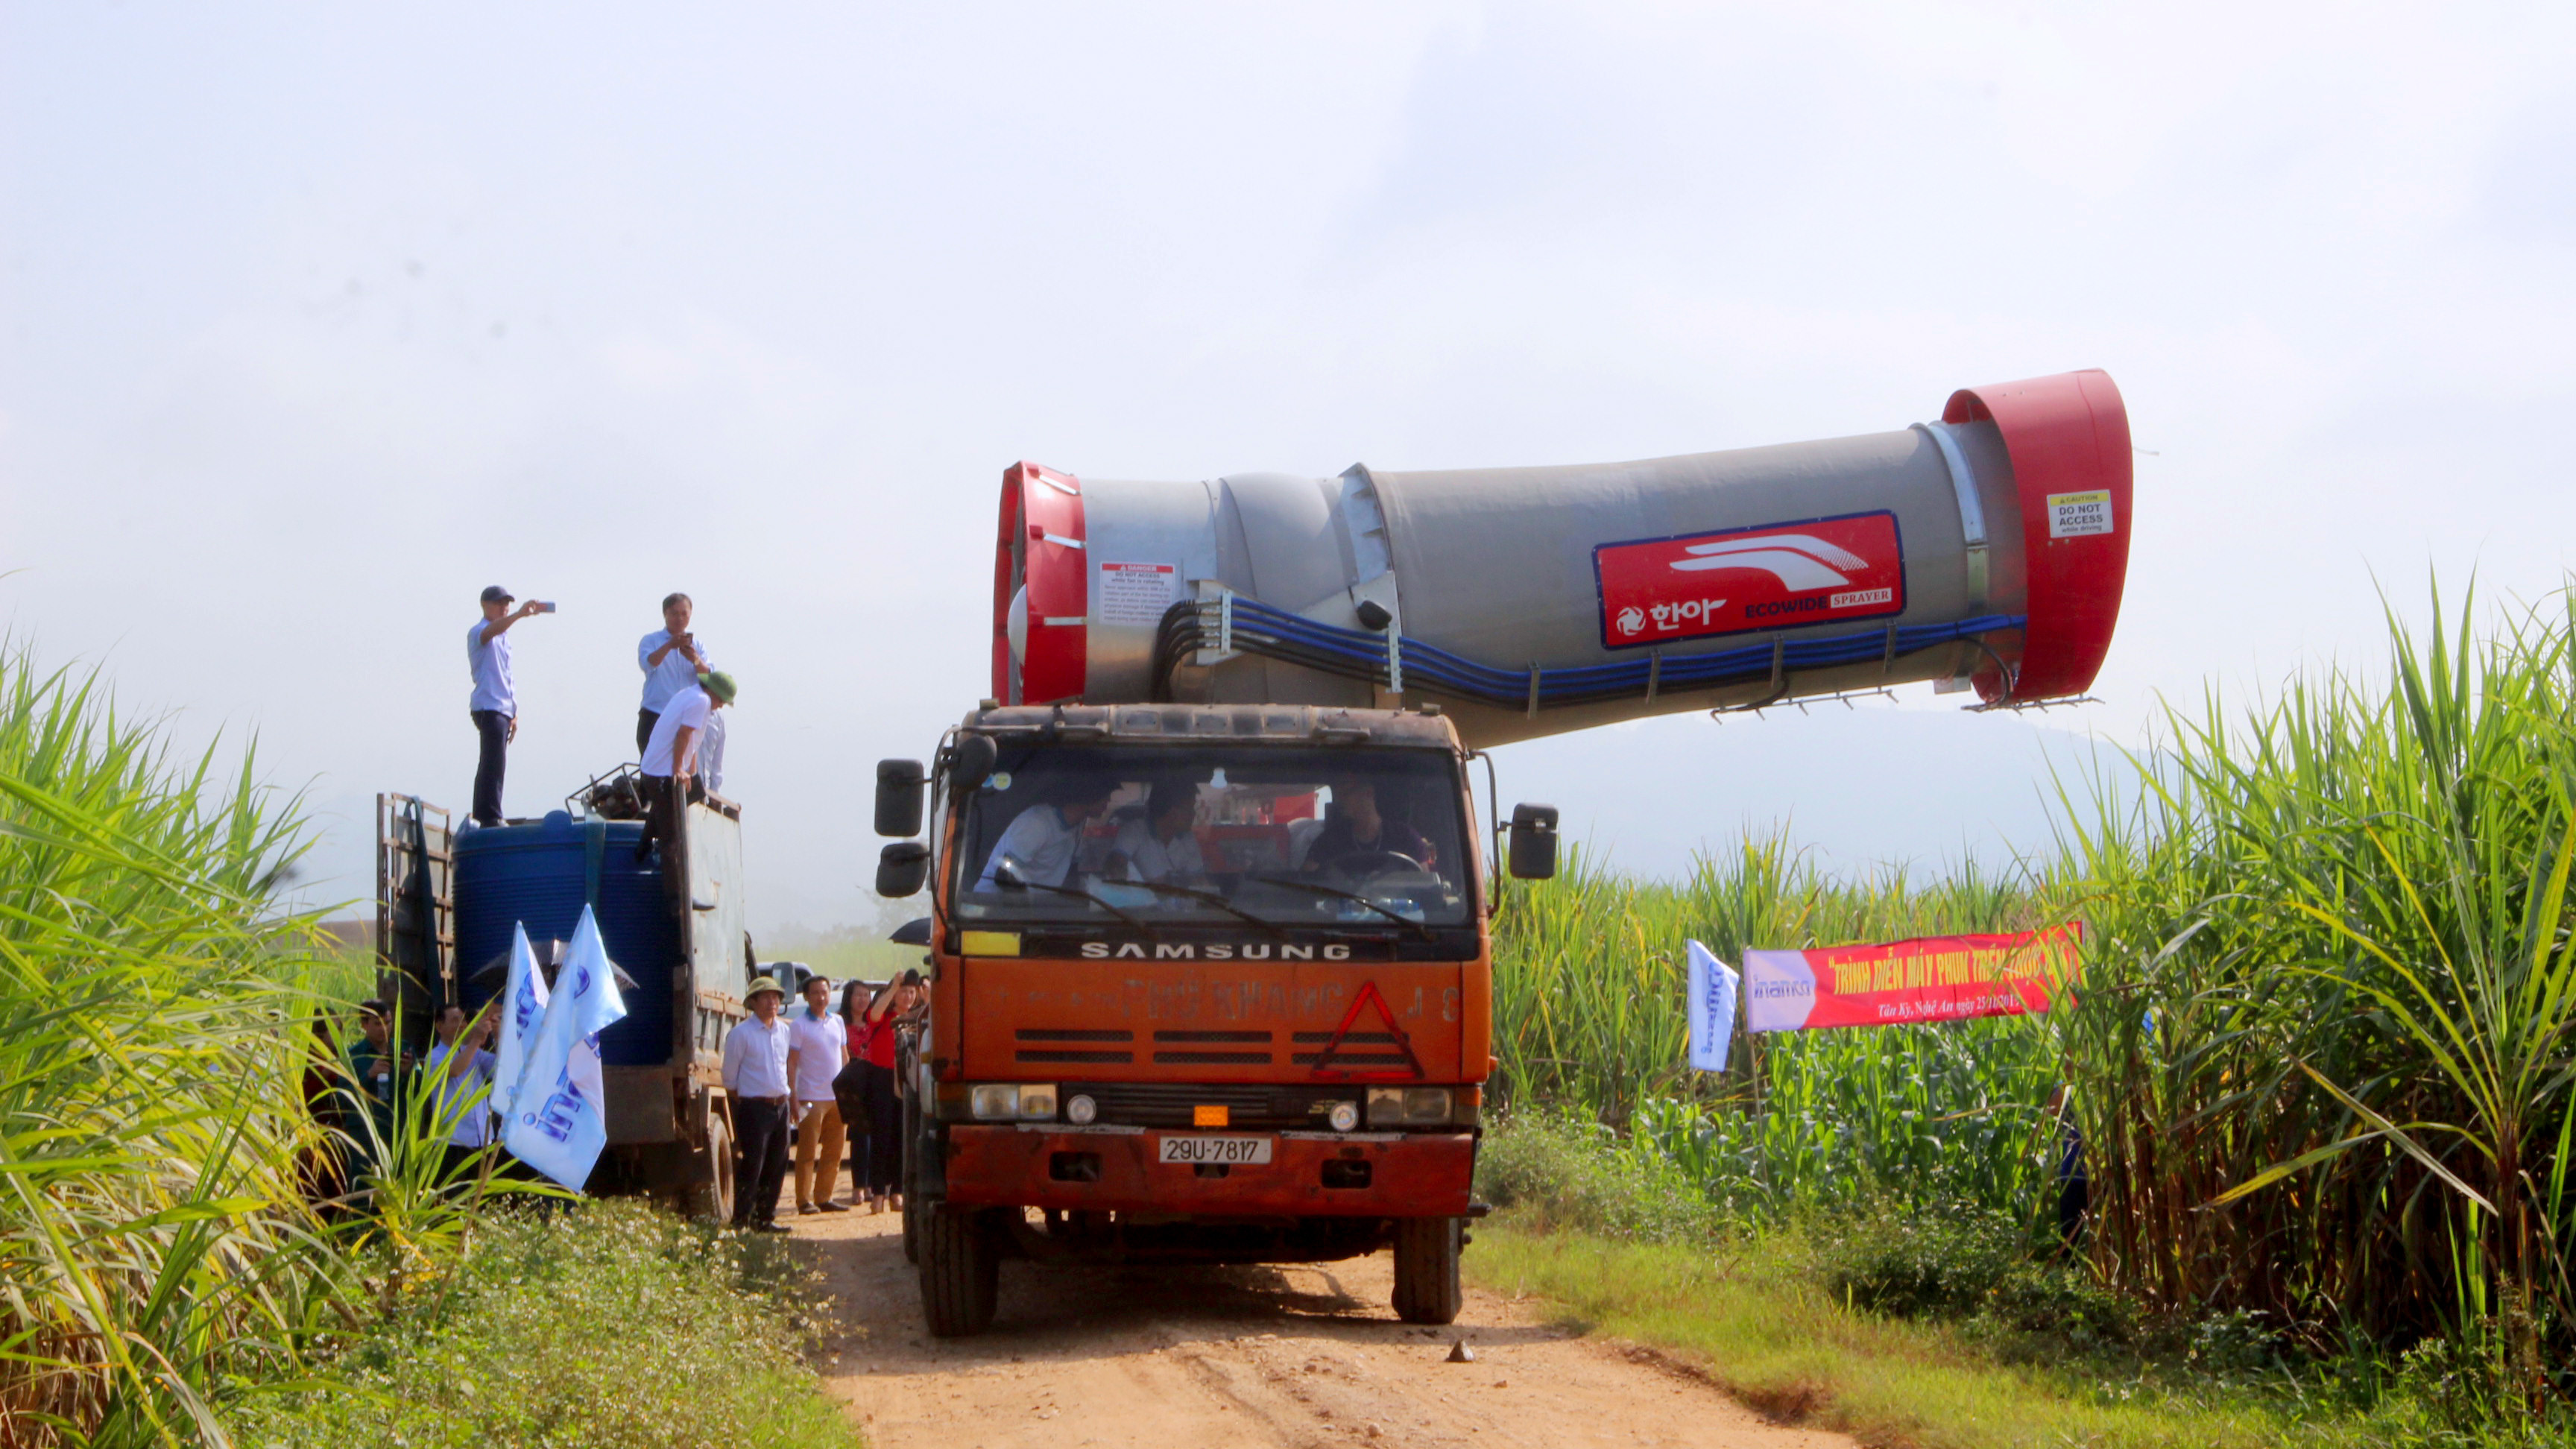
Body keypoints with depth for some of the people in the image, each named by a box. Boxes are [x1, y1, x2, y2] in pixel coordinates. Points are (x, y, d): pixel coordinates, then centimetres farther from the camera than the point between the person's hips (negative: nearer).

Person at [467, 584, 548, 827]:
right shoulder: (479, 632, -6)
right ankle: (491, 819, -20)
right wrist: (519, 614, -47)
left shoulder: (504, 637, 22)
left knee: (491, 765, 12)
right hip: (488, 707, -9)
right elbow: (492, 630, -31)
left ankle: (482, 817, 16)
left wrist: (513, 714, 23)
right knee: (494, 762, -16)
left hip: (502, 709, 9)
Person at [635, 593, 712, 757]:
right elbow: (647, 663, -17)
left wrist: (696, 660, -21)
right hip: (655, 717, -3)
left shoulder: (697, 645, 14)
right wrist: (669, 646, -32)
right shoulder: (651, 641, 5)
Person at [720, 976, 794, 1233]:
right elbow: (730, 1079, -4)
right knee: (751, 1168, -8)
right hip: (755, 1107, -6)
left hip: (780, 1106, 6)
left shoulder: (784, 1031, 12)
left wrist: (786, 1100, 13)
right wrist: (740, 1110, -1)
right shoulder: (741, 1034, -7)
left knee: (777, 1167, 9)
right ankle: (741, 1220, -2)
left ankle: (766, 1218, 18)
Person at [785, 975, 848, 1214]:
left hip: (837, 1097, 6)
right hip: (811, 1099, -6)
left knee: (833, 1152, 7)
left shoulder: (837, 1022, 12)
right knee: (807, 1152, -4)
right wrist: (793, 1099, -12)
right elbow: (791, 1063, -6)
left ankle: (824, 1197, 14)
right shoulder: (799, 1026, -5)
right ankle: (804, 1201, -1)